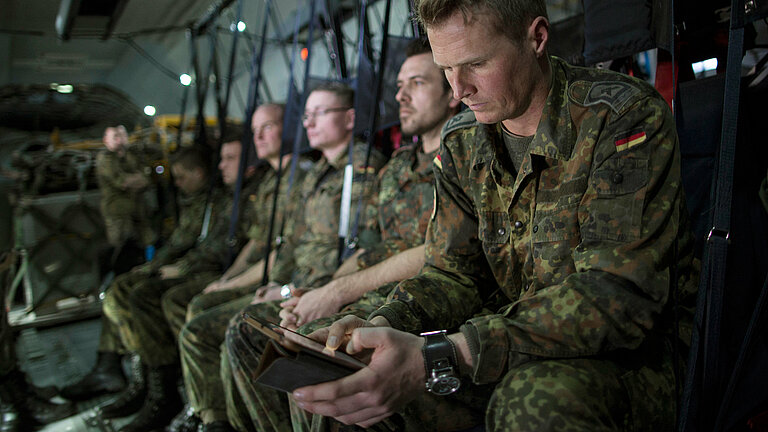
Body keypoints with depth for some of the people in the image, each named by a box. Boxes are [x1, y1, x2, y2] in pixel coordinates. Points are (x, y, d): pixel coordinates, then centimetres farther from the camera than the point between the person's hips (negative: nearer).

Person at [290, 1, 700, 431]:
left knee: (537, 397, -38)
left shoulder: (628, 117, -17)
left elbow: (618, 293, -27)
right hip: (518, 338, 5)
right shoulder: (462, 143, 3)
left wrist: (439, 358, -38)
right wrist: (380, 326, -19)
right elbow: (453, 274, 4)